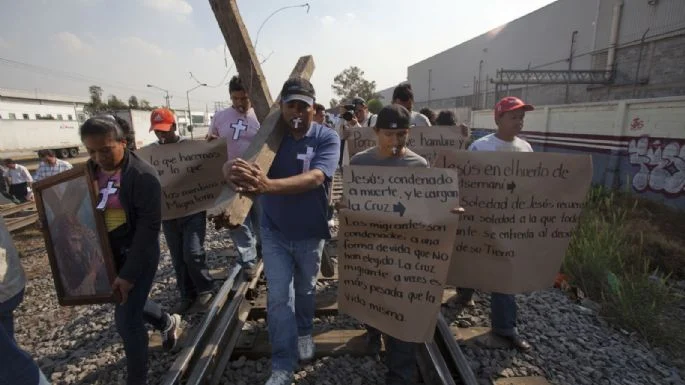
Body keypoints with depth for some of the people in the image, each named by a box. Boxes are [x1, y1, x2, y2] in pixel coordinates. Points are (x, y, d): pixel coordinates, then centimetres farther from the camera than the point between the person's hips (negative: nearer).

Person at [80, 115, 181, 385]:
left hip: (139, 253, -7)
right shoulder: (89, 172, 1)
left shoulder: (142, 175, -19)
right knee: (129, 305, 22)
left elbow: (149, 227, -20)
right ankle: (168, 323, 52)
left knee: (127, 320, -2)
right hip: (107, 253, 7)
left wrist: (128, 274, -20)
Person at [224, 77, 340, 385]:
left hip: (310, 233, 0)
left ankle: (304, 332, 51)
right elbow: (233, 163, -19)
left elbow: (315, 177, -33)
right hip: (274, 231, 1)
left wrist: (268, 185, -49)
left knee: (305, 290, 22)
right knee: (278, 297, 4)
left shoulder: (327, 137, -16)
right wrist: (232, 171, -45)